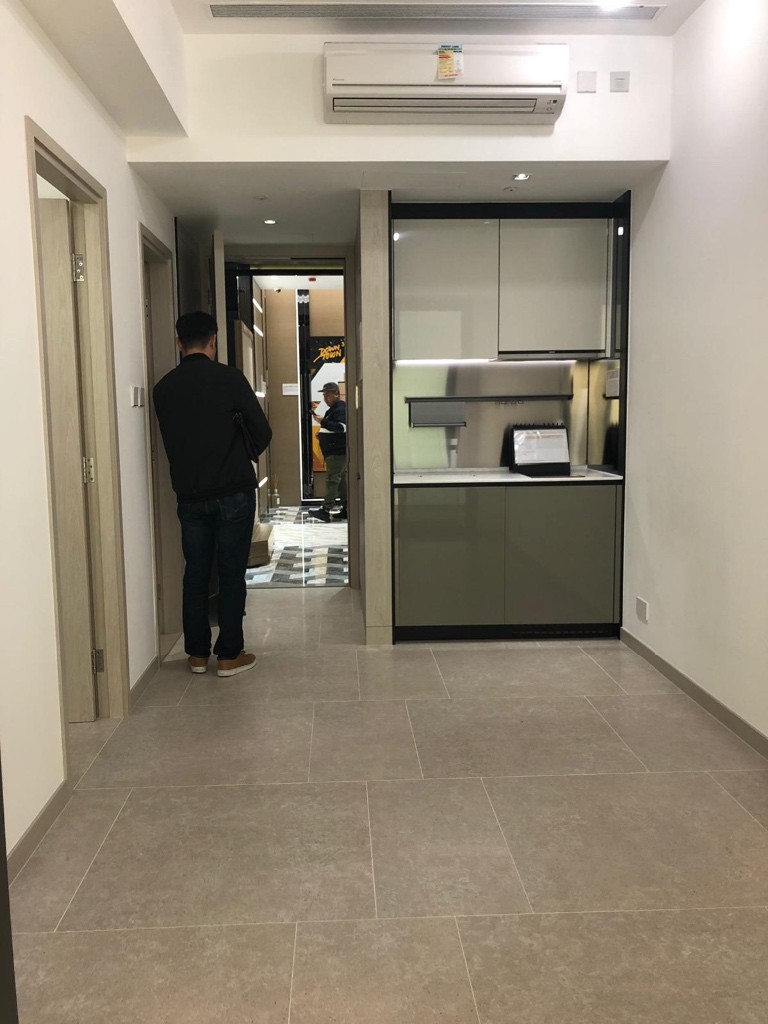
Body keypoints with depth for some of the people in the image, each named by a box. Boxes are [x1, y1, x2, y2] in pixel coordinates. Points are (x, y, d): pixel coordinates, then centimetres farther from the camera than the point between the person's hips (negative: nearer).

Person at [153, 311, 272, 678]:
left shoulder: (163, 387, 3)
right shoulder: (229, 378, -9)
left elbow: (169, 440, 11)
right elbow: (262, 432, -7)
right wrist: (247, 455, 13)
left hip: (189, 495, 4)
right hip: (233, 492, -4)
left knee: (195, 574, 12)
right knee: (231, 574, 4)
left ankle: (197, 653, 20)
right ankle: (229, 655, 11)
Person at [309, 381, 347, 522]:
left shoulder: (341, 409, -12)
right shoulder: (334, 409, 20)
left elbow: (342, 427, -27)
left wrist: (323, 422, -29)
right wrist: (323, 435, 15)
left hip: (338, 451, -11)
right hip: (334, 451, 11)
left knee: (332, 479, -13)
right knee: (341, 479, 11)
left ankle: (325, 510, -17)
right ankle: (346, 509, 15)